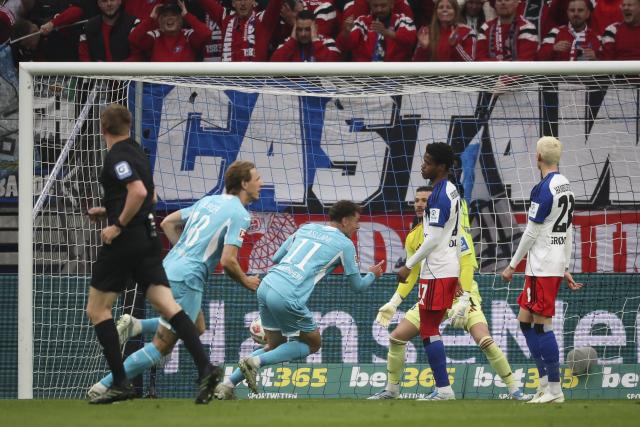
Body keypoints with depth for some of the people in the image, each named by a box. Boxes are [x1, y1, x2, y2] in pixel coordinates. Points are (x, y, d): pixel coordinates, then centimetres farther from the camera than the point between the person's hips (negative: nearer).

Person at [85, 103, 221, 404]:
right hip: (148, 237, 8)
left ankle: (120, 383, 0)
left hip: (125, 240, -8)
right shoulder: (136, 152, 16)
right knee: (167, 305, -2)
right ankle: (205, 367, -19)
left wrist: (119, 225, -17)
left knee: (97, 309, 4)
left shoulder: (117, 156, -12)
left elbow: (139, 191, -26)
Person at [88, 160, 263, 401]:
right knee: (161, 347, -3)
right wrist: (246, 282, 2)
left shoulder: (208, 201, 16)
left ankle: (135, 326, 11)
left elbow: (167, 223, 21)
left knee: (197, 329, 24)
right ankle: (104, 387, -6)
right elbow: (228, 261, -16)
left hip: (168, 268, 9)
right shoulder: (240, 214, -9)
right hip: (186, 280, -9)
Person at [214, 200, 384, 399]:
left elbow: (276, 258, 26)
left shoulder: (306, 228, 22)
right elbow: (357, 285, 13)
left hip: (266, 286, 7)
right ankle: (256, 361, -6)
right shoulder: (345, 244, 5)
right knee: (313, 343, 13)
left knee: (274, 346, 22)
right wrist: (372, 275, 35)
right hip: (288, 298, -7)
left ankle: (227, 384, 8)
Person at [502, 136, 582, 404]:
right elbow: (568, 231, 18)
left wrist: (512, 266, -7)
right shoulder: (566, 187, 13)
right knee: (525, 321, 15)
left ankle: (554, 390, -4)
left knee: (541, 326, -5)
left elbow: (531, 232, -14)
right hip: (556, 264, 9)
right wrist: (566, 268, 22)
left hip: (542, 266, -9)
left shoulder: (544, 189, -15)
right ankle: (545, 383, 16)